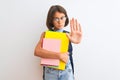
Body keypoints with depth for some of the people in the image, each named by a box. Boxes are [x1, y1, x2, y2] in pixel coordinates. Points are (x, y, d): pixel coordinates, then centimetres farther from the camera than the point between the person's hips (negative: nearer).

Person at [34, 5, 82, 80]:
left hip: (66, 72, 0)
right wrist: (59, 55, -25)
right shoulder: (45, 34, -3)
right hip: (50, 72, 0)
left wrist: (76, 41, -47)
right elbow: (37, 51, -17)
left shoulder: (69, 34, -2)